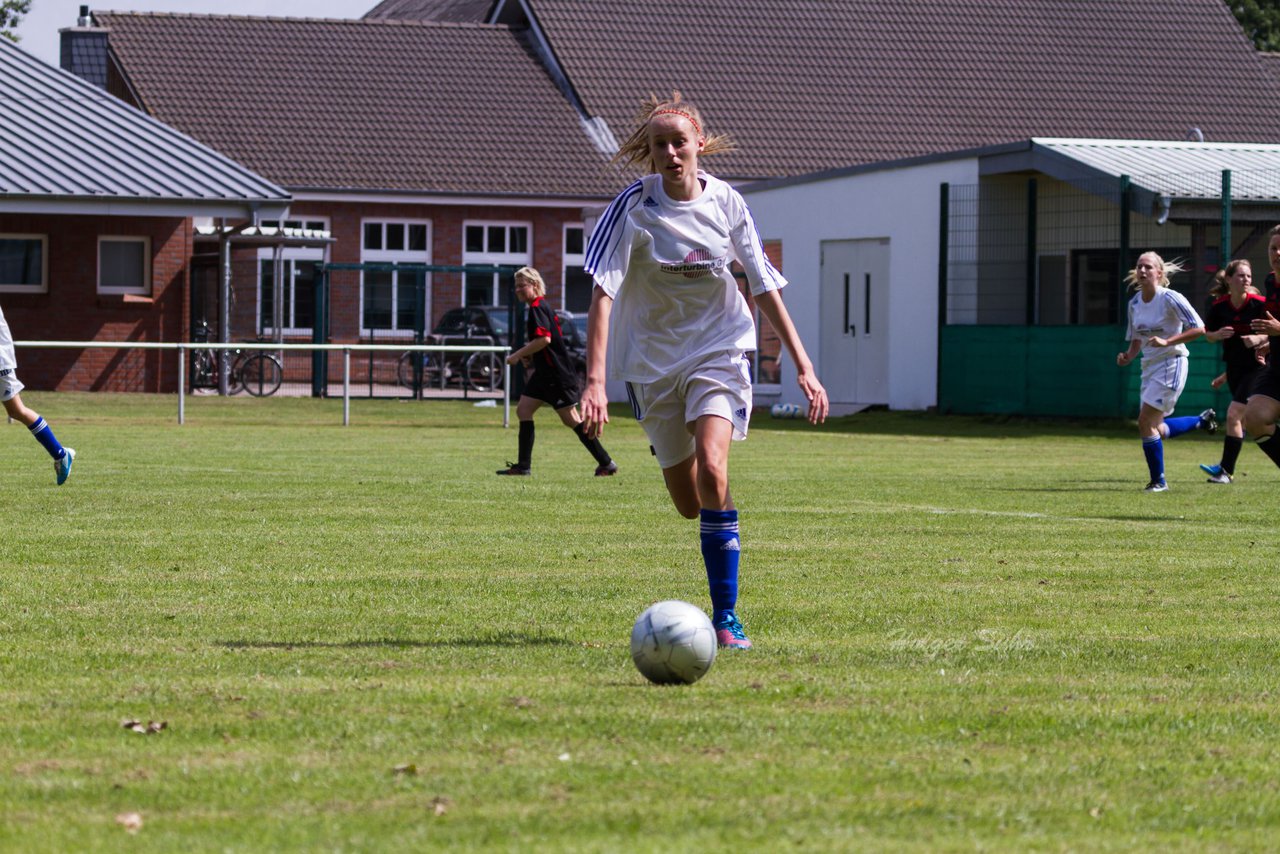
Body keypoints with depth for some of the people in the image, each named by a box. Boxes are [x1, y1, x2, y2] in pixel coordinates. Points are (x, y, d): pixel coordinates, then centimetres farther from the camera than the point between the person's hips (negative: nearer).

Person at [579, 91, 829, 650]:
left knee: (711, 471, -24)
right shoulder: (632, 209, -13)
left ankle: (726, 617, -20)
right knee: (689, 505, 6)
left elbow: (764, 287, 2)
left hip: (718, 350, -1)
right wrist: (595, 381, -31)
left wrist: (803, 366, 0)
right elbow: (603, 293, -20)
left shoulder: (726, 203, -6)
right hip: (654, 361, 1)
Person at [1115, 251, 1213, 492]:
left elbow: (1198, 328, -17)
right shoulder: (1134, 303, 7)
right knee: (1156, 430, 9)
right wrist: (1128, 356, -2)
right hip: (1150, 365, 8)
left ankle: (1158, 480, 0)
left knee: (1145, 422, -14)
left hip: (1171, 365, -8)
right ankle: (1202, 420, 33)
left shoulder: (1170, 299, -15)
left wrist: (1167, 341, -25)